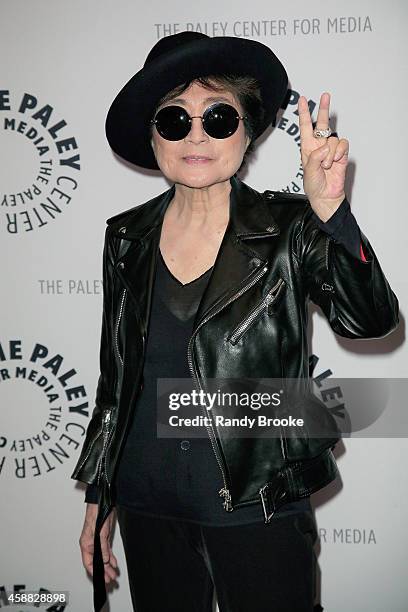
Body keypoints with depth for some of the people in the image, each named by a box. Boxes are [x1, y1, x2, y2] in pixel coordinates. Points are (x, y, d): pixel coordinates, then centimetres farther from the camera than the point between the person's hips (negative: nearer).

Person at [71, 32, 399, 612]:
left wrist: (330, 211, -37)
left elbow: (370, 320, -23)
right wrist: (98, 499, 11)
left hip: (260, 512, -3)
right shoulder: (127, 238, 1)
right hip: (149, 509, 3)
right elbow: (116, 380, 8)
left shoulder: (288, 228, -8)